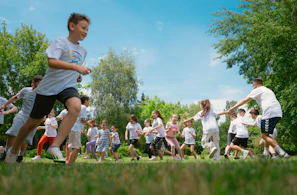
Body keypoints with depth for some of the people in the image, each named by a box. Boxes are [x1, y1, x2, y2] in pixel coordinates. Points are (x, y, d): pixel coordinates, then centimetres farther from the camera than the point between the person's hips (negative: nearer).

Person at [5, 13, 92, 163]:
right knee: (33, 122, 8)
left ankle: (55, 147, -30)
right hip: (49, 87, -4)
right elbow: (52, 62, -27)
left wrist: (77, 76, 11)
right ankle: (14, 151, 33)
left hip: (68, 86, 4)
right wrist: (76, 67, -33)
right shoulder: (60, 42, -9)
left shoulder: (83, 50, 11)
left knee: (76, 107, -32)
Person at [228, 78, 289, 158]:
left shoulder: (257, 90, 7)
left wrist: (233, 108, 3)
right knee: (265, 134, 20)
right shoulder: (268, 90, 31)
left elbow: (245, 100, 2)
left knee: (264, 135, -7)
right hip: (278, 113, 9)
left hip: (270, 113, -9)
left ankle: (282, 153, -16)